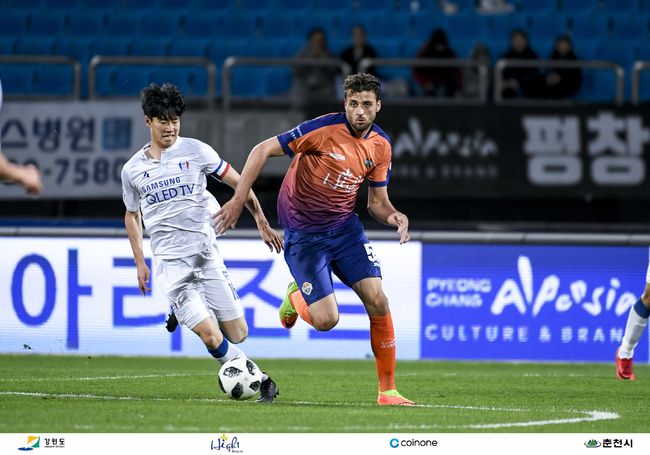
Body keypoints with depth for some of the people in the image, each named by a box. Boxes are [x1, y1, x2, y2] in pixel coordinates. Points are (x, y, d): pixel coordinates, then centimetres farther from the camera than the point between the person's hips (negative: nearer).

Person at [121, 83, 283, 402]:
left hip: (206, 254, 1)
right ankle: (258, 379, 0)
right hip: (169, 263, -1)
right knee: (211, 337, -16)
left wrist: (262, 224, 5)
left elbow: (238, 182, 7)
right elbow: (132, 214, 21)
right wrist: (139, 262, 16)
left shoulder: (195, 151, 0)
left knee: (237, 336, 0)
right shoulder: (132, 170, 5)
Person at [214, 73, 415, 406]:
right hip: (303, 235, -5)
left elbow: (377, 201, 9)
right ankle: (296, 296, 26)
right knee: (326, 320, -12)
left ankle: (387, 391, 1)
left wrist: (393, 216, -14)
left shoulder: (380, 145, 0)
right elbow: (263, 150, -16)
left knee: (378, 301, -11)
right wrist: (238, 199, -19)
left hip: (345, 227, 5)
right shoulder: (324, 129, -19)